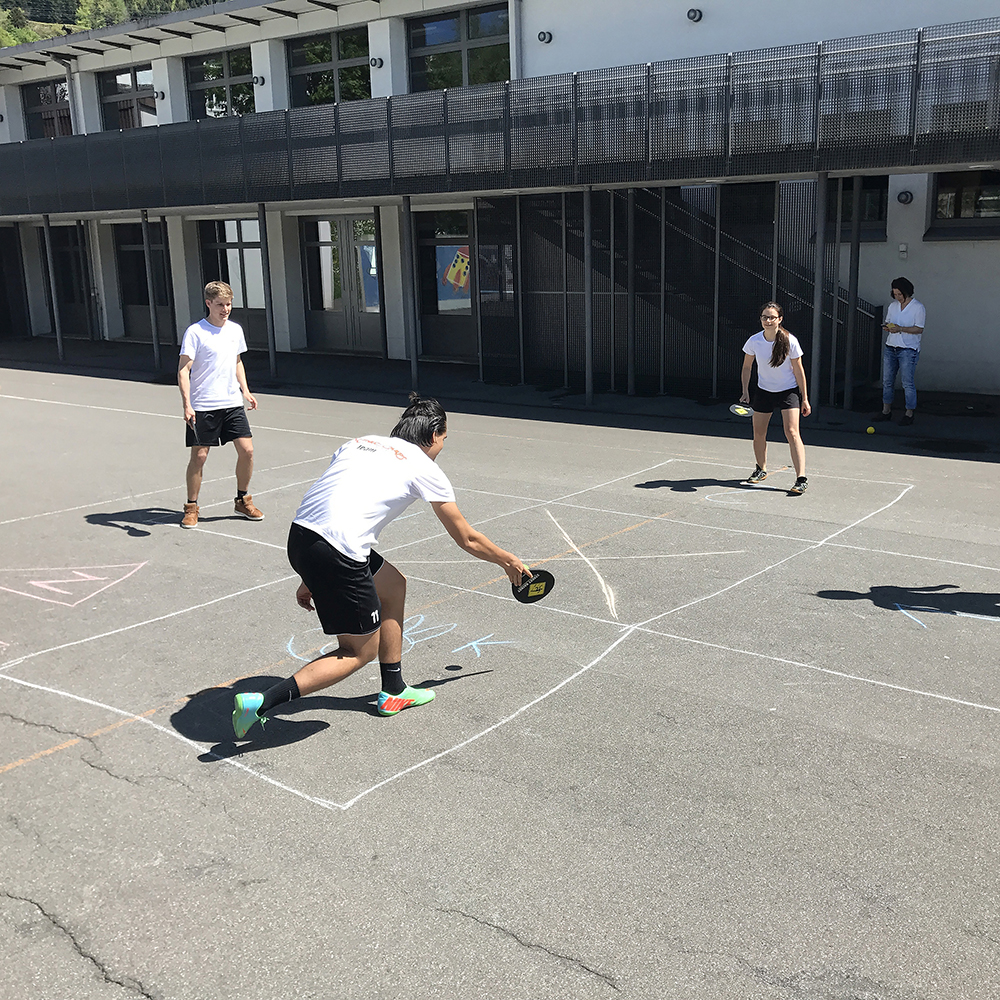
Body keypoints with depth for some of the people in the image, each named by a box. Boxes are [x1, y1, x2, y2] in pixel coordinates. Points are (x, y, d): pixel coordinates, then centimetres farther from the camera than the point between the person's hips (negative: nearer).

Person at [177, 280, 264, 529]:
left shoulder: (235, 329, 9)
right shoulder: (195, 332, -8)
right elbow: (183, 370, -11)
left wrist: (245, 391, 16)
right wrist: (187, 404, -21)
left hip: (232, 404, 5)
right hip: (202, 407, -5)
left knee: (247, 450, -1)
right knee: (199, 456, -2)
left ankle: (242, 500, 18)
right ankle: (191, 508, 13)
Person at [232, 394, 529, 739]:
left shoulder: (360, 442, 24)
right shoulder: (424, 468, 8)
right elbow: (468, 539, 17)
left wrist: (310, 578, 28)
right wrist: (510, 562, 35)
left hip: (301, 533, 8)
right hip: (336, 552, -8)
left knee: (393, 585, 26)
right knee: (361, 651, 10)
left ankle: (393, 691, 36)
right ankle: (261, 703, -2)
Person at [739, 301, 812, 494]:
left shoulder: (790, 341, -17)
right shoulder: (754, 341, -12)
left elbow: (798, 370, -9)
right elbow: (747, 366, 5)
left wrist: (804, 398, -7)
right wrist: (745, 391, -1)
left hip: (789, 391, -3)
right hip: (764, 391, 3)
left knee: (792, 432, -17)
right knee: (758, 434, 7)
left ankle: (801, 479, -18)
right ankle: (761, 470, 33)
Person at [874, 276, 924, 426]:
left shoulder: (918, 308, -6)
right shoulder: (893, 305, 12)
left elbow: (919, 329, -12)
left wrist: (900, 329, -22)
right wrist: (887, 327, -5)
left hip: (908, 350, -6)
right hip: (890, 347, 6)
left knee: (907, 382, -6)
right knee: (887, 380, 8)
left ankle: (909, 414, 2)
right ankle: (886, 411, 19)